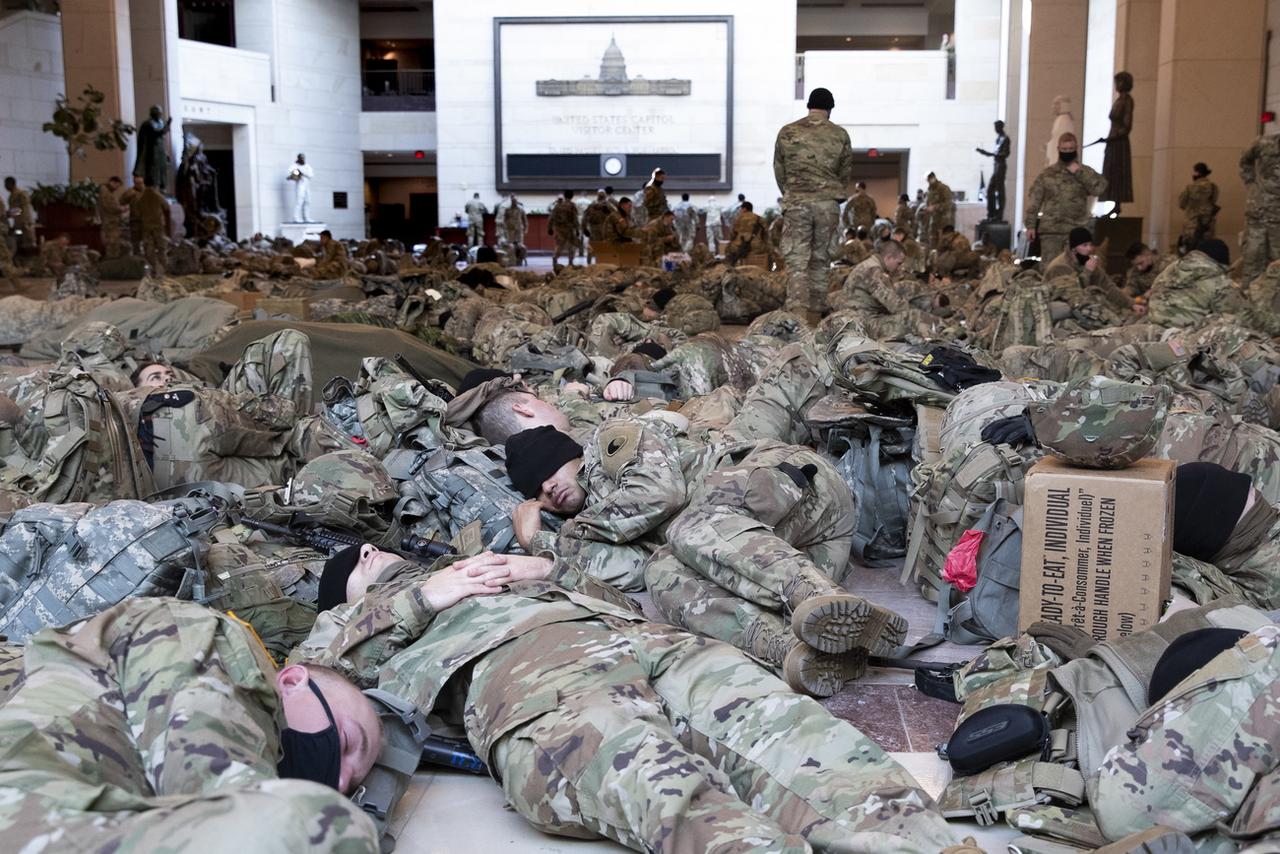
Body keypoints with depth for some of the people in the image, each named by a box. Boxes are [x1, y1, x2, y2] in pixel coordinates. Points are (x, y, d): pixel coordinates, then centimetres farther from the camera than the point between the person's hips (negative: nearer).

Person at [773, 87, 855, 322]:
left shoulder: (787, 132, 3)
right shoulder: (840, 135, 4)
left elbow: (779, 170, 10)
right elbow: (846, 174, 11)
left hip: (796, 203, -1)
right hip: (828, 204, 1)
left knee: (796, 261, -3)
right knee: (820, 260, 10)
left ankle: (797, 314, -16)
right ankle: (814, 316, 12)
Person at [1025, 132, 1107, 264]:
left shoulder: (1085, 173, 9)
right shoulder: (1046, 174, 8)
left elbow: (1100, 188, -8)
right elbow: (1034, 201, 5)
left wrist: (1079, 173, -9)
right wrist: (1030, 225, -2)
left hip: (1077, 231, 0)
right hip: (1050, 230, 0)